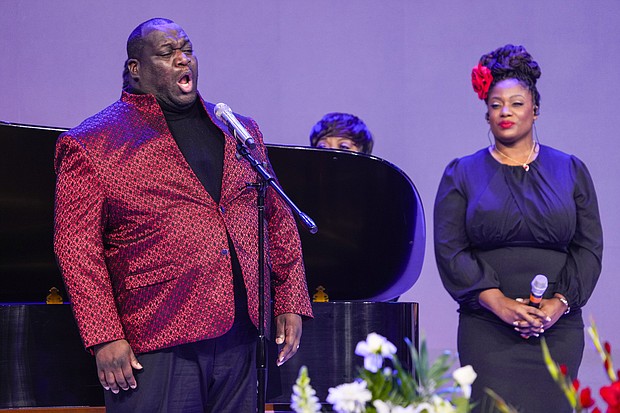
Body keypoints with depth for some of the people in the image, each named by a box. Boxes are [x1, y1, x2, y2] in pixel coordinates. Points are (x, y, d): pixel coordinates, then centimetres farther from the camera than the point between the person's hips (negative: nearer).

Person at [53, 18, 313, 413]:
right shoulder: (92, 146, 1)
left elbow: (278, 221, 18)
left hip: (243, 341, 5)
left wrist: (290, 304, 10)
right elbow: (77, 248, -5)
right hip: (156, 346, -4)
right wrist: (104, 337, -12)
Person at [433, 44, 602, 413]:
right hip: (488, 330, -1)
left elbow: (589, 248, 6)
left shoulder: (571, 171, 12)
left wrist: (560, 303, -9)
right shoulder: (462, 174, 9)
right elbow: (450, 250, 0)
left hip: (558, 329, 1)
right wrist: (498, 302, -13)